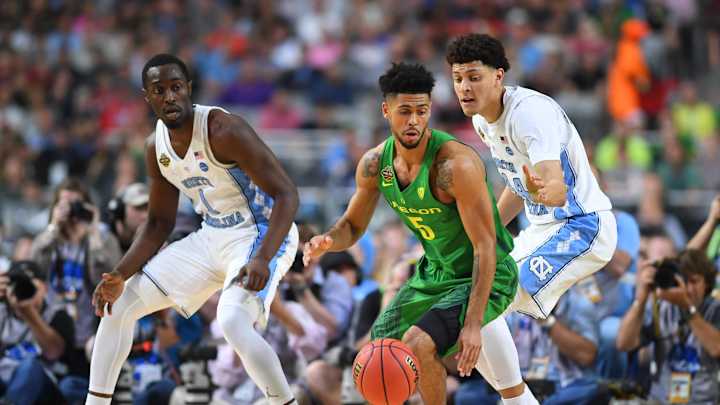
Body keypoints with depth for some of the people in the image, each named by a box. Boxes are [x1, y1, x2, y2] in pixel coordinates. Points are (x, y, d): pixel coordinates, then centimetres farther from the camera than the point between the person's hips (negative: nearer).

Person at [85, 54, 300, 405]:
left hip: (261, 235, -8)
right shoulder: (156, 148, 0)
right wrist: (120, 275, -2)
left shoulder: (224, 131, -24)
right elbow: (159, 223, 11)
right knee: (118, 304, 6)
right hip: (212, 238, 8)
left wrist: (262, 258, -38)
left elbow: (286, 195, -25)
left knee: (233, 322, -35)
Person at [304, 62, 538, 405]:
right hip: (435, 271, 8)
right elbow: (353, 226, 8)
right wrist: (327, 242, -17)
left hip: (485, 275, -8)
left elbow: (485, 247, -28)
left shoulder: (457, 164, -29)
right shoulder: (375, 164, -8)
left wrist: (473, 324, -31)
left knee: (418, 343, -26)